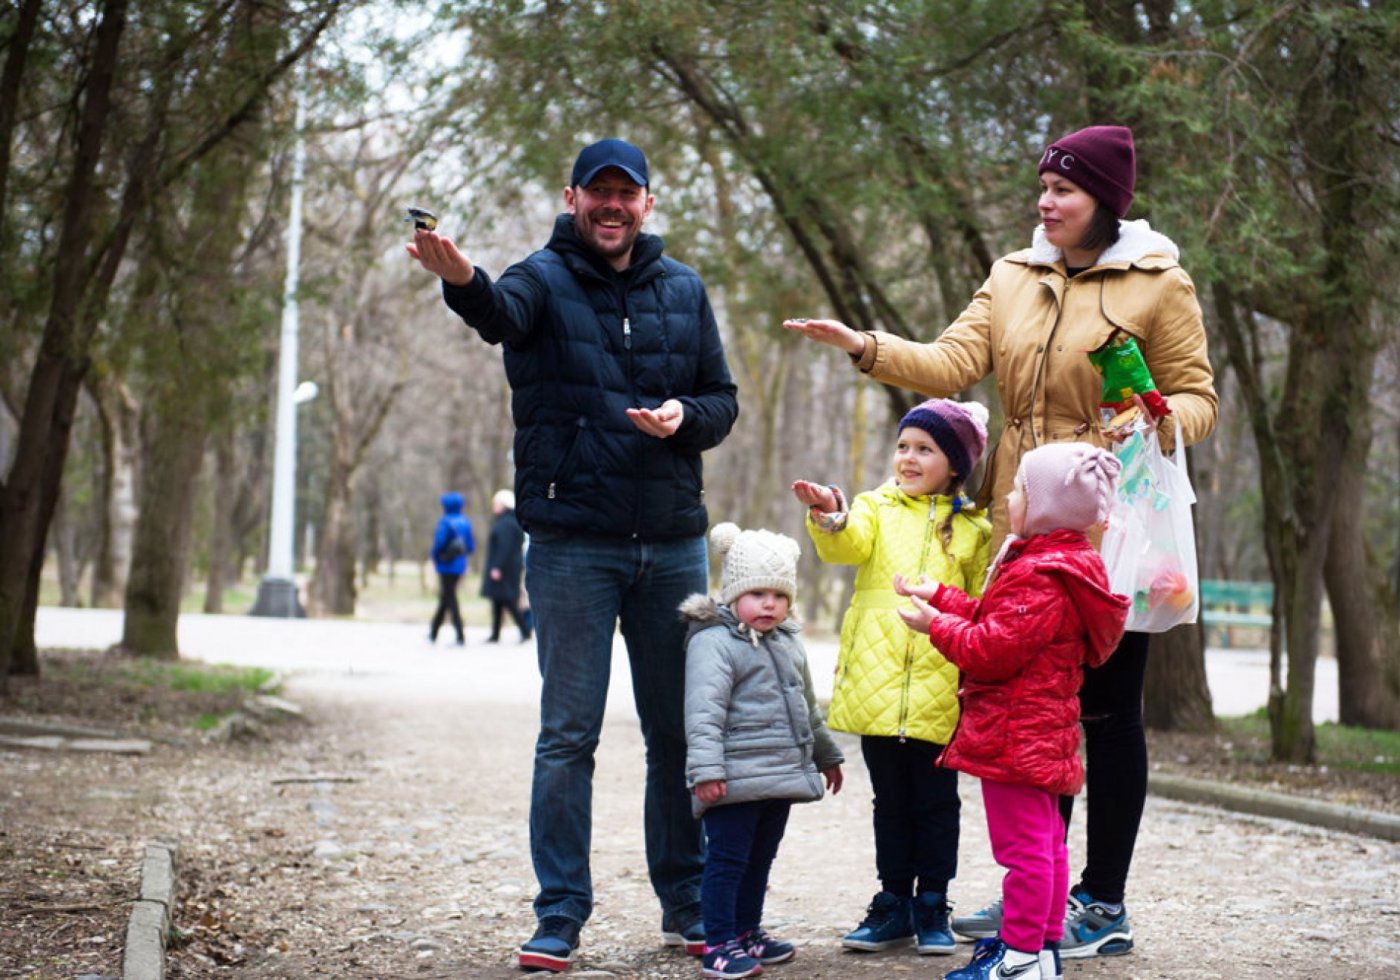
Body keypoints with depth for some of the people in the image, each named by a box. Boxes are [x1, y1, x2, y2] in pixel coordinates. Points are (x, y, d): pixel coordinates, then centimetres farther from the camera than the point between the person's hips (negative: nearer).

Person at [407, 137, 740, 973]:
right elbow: (501, 314, -26)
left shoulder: (684, 291, 9)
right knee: (568, 736, -1)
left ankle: (688, 902, 24)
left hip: (674, 543, 4)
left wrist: (685, 416, -12)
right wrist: (462, 280, -50)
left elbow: (724, 400, 12)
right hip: (574, 544, -3)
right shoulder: (545, 280, -3)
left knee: (680, 731, 11)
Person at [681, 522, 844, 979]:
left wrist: (826, 754, 34)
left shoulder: (789, 641, 16)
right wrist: (705, 767, -28)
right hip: (736, 781, -8)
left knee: (760, 859, 17)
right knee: (727, 860, -4)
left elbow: (807, 706, 29)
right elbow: (704, 711, -21)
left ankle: (747, 932, 29)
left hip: (781, 777, 8)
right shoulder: (713, 642, -12)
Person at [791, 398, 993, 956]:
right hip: (877, 683, 1)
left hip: (940, 692, -1)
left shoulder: (973, 530, 7)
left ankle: (932, 907, 17)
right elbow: (849, 544, -15)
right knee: (890, 800, 11)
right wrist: (830, 518, -37)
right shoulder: (877, 508, 7)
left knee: (936, 800, 7)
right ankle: (894, 902, 20)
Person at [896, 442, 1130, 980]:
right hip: (1040, 731, 12)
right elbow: (994, 621, 19)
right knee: (1044, 842, 17)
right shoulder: (1055, 562, 13)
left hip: (1014, 734, -12)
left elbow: (992, 649, -24)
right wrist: (940, 596, 18)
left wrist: (936, 626, -10)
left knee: (1024, 845, -6)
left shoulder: (1039, 579, -22)